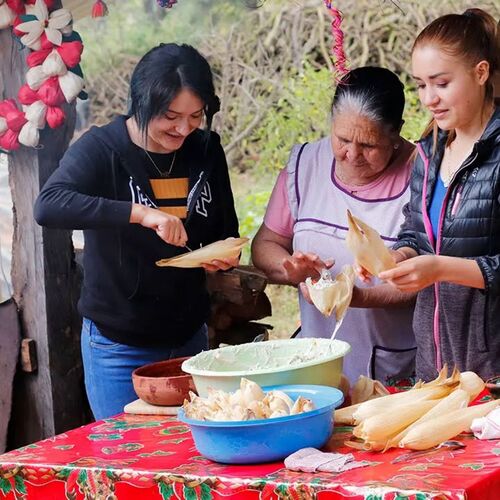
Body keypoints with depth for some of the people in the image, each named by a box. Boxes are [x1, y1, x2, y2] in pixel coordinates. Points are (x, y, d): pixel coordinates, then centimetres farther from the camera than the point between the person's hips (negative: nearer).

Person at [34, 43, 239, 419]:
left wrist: (225, 256, -11)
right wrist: (139, 213, -40)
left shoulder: (206, 150, 1)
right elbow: (48, 205, -31)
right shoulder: (102, 149, -13)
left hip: (189, 337, 5)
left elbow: (226, 230, 13)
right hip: (120, 347, -5)